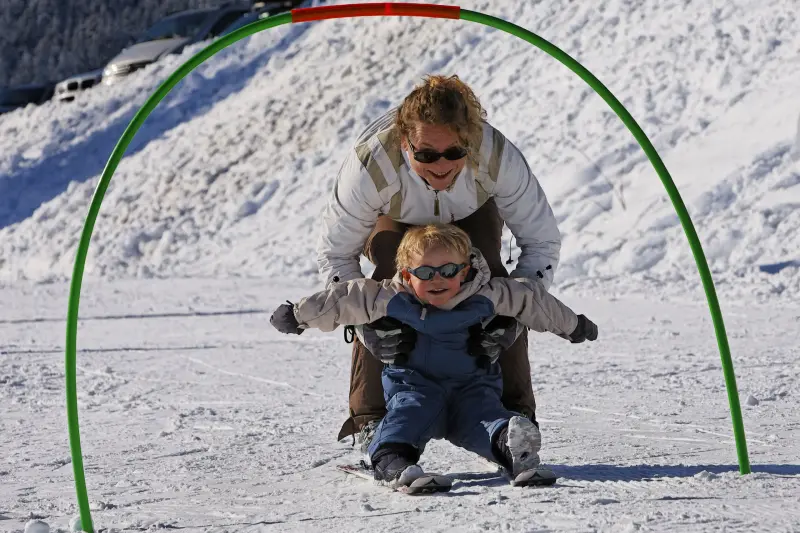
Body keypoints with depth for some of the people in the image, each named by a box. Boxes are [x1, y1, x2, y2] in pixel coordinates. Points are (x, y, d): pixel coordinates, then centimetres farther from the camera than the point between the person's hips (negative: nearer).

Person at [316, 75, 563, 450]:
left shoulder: (498, 157, -41)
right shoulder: (370, 164, -43)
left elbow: (542, 242, -26)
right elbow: (335, 254, -26)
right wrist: (366, 319, -38)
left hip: (471, 214, 1)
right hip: (393, 220, -1)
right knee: (391, 278, -28)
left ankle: (514, 413, -11)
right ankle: (370, 419, -17)